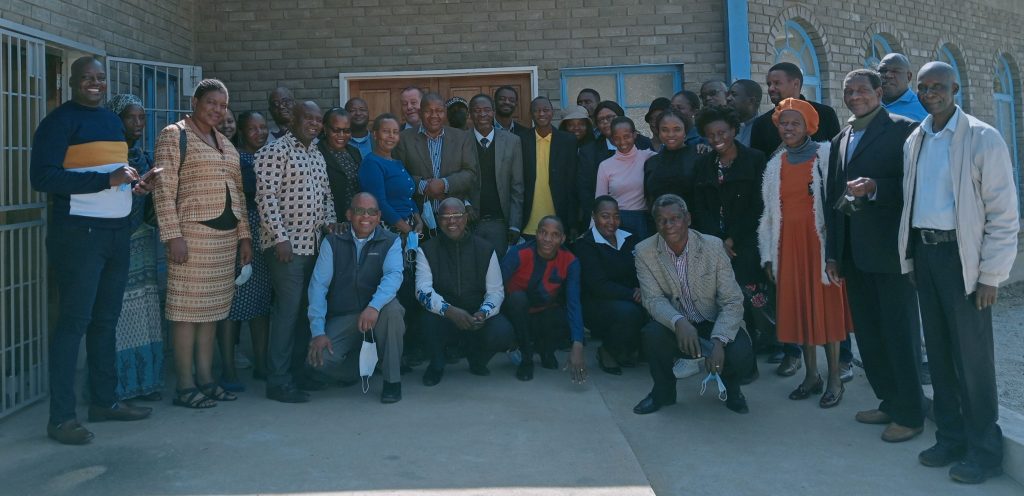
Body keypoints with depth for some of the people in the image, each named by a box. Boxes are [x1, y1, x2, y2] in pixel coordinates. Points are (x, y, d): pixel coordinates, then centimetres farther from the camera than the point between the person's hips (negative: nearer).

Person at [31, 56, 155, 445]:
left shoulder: (113, 121, 16)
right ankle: (61, 417, 1)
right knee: (74, 322, -6)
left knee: (106, 320, 13)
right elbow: (42, 177, -17)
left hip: (117, 232, 8)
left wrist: (135, 185, 5)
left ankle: (104, 400, 24)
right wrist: (108, 180, -22)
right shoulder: (59, 121, -8)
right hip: (79, 233, -8)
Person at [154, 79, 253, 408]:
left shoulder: (225, 144, 19)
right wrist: (173, 235, -16)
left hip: (226, 236, 7)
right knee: (188, 307, -4)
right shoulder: (174, 136, -2)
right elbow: (164, 190, -9)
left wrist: (244, 236, 14)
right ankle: (185, 386, 1)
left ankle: (205, 378, 16)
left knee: (212, 307, 9)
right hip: (193, 233, -7)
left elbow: (238, 192, 20)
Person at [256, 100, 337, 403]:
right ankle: (279, 381, 1)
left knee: (306, 309, 10)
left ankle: (298, 372, 20)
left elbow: (326, 194, 24)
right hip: (287, 245, -8)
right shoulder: (275, 151, -7)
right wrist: (280, 237, -18)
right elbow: (265, 196, -14)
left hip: (314, 243, 8)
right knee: (289, 309, -7)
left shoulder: (317, 155, 18)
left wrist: (330, 221, 6)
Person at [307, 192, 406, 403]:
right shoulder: (332, 242, 4)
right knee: (319, 360, -23)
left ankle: (392, 380, -15)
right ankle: (362, 367, 12)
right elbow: (318, 285, -4)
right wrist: (318, 331, -15)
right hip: (341, 319, 1)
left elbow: (393, 275, -18)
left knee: (392, 309, -34)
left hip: (377, 313, -1)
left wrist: (374, 307, -37)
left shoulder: (391, 241, 1)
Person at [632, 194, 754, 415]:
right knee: (652, 333, -31)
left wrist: (718, 340, -31)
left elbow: (732, 301, -14)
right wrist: (678, 321, -37)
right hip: (676, 328, 1)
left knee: (740, 355, -29)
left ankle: (730, 387, 11)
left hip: (714, 324, -1)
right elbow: (653, 299, -15)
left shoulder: (713, 246, -13)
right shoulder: (644, 251, -10)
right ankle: (663, 391, 0)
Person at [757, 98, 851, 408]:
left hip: (819, 241, -5)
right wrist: (768, 255, 10)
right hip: (788, 245, 5)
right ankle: (811, 375, 21)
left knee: (826, 307, 0)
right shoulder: (775, 165, 11)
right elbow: (769, 213, 12)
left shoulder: (825, 155, -4)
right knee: (798, 308, 9)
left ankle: (834, 379, 11)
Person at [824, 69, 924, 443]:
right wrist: (833, 252, 14)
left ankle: (910, 414, 14)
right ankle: (889, 402, 26)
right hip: (853, 254, 7)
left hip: (890, 250, -7)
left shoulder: (903, 130, -5)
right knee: (868, 334, 13)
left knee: (900, 334, 2)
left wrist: (875, 187, -26)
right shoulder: (840, 140, 15)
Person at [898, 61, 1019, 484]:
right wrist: (911, 255, 6)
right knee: (938, 350, 13)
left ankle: (983, 451, 14)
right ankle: (951, 438, 25)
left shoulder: (982, 139, -7)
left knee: (971, 355, 0)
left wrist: (991, 274, -12)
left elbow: (1004, 212, -9)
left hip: (961, 255, -5)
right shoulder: (914, 142, 10)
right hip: (923, 253, 6)